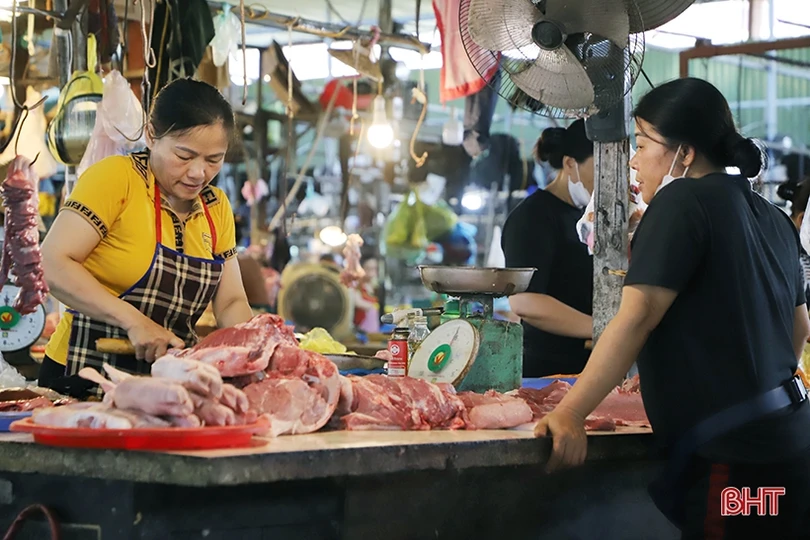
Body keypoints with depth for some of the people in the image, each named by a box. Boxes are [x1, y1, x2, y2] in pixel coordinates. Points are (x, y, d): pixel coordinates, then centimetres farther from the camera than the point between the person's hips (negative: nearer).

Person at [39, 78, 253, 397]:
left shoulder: (217, 207, 13)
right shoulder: (116, 177, -6)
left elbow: (231, 303, 14)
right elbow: (54, 265, -14)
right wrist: (133, 320, -21)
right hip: (84, 379, -6)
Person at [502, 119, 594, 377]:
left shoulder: (586, 214, 14)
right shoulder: (533, 216, -12)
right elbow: (523, 302, -24)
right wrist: (600, 327, -27)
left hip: (587, 366, 8)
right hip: (547, 368, -8)